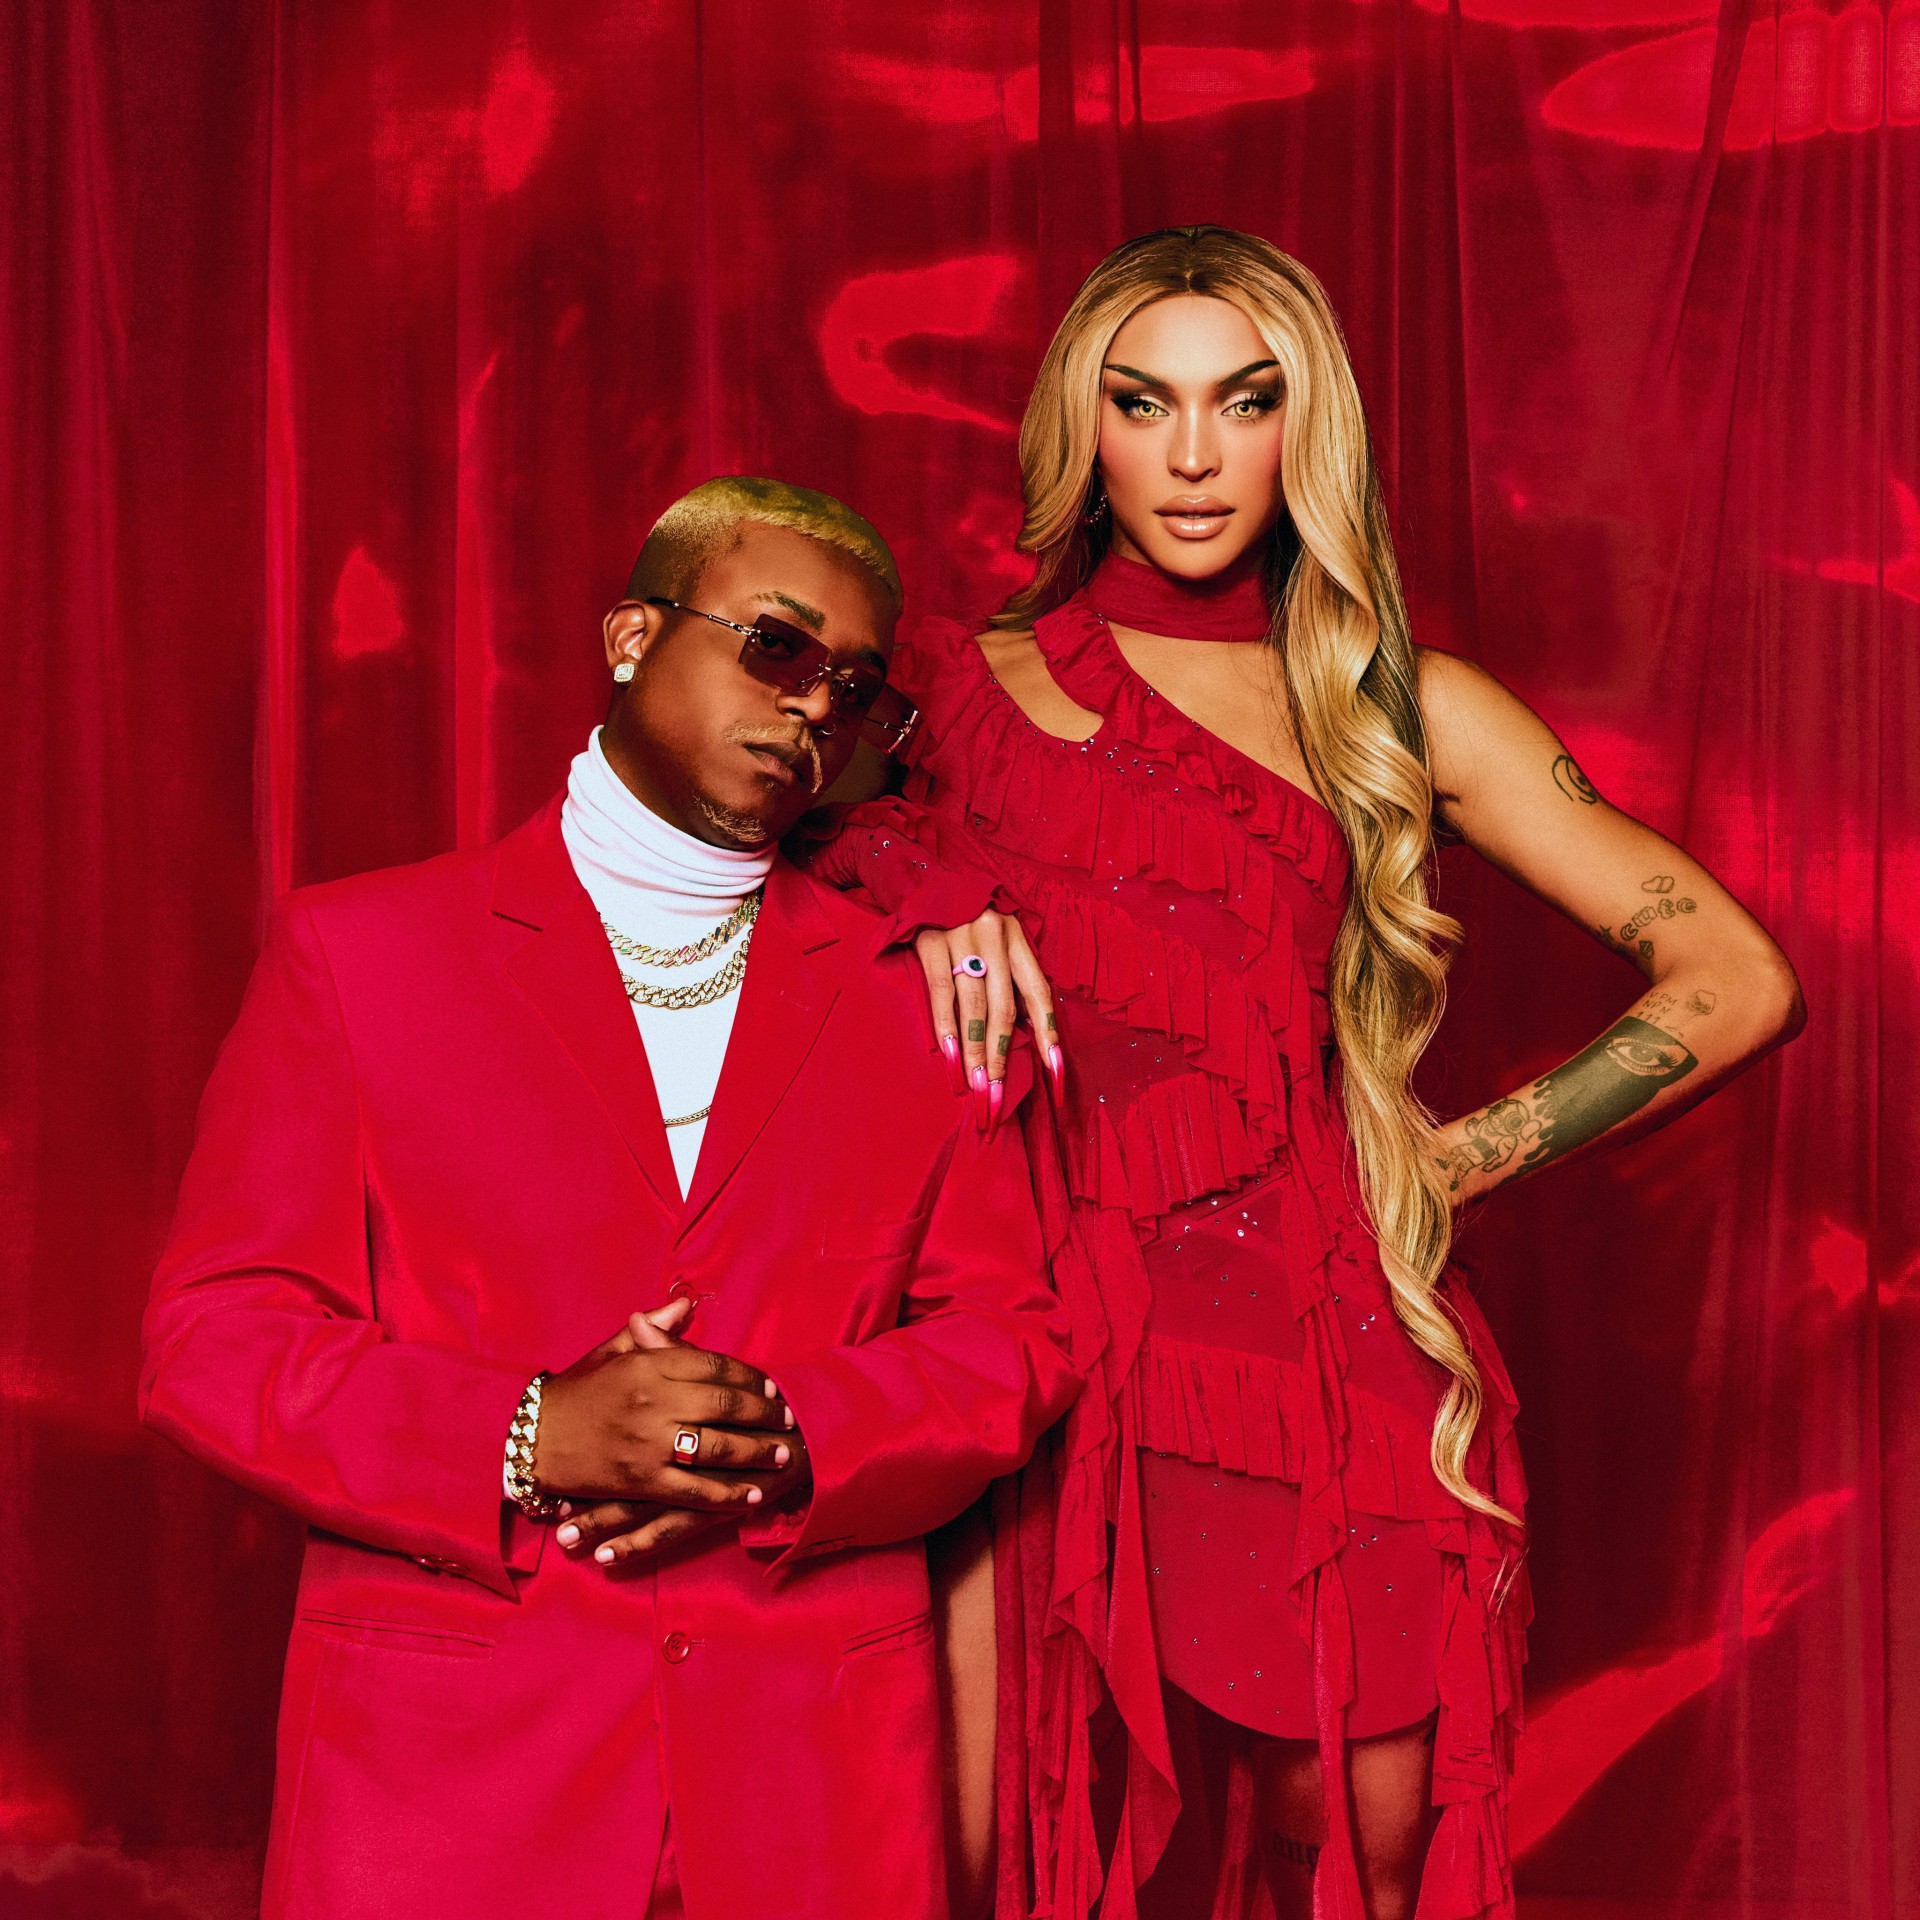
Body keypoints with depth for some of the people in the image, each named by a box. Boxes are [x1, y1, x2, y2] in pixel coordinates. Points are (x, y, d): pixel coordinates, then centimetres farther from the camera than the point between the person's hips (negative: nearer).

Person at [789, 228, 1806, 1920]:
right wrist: (924, 882, -4)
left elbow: (1737, 983, 8)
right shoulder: (971, 684, 10)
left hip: (1325, 1351, 1)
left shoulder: (1401, 707, 10)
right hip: (1057, 1351, 0)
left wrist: (1458, 1161, 3)